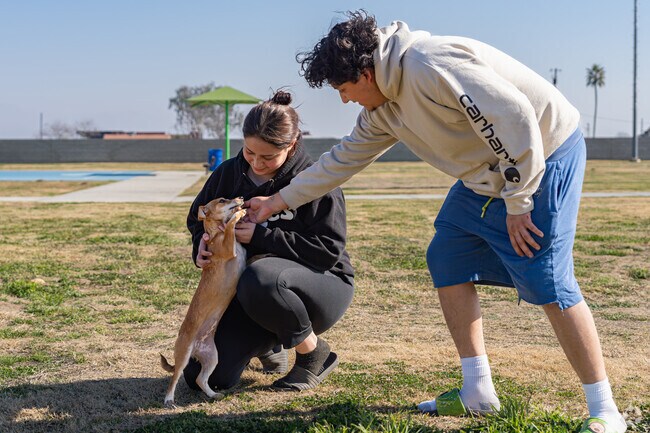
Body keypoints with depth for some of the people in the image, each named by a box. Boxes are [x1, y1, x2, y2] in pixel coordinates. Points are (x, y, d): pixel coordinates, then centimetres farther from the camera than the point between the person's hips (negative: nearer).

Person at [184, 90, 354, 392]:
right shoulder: (230, 172, 0)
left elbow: (329, 249, -21)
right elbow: (197, 216, 16)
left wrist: (261, 237, -25)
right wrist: (202, 244, -9)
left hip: (320, 283, -5)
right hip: (247, 290, 6)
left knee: (259, 279, -41)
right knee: (201, 377, -9)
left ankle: (315, 354, -13)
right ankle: (267, 343, 23)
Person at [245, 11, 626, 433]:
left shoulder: (429, 65, -25)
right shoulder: (384, 109, 6)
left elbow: (515, 117, -29)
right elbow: (344, 159, 17)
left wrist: (517, 201, -22)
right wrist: (278, 200, 20)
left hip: (543, 156, -10)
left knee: (548, 283, -13)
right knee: (447, 260, 8)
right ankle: (478, 391, 14)